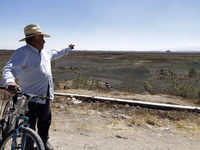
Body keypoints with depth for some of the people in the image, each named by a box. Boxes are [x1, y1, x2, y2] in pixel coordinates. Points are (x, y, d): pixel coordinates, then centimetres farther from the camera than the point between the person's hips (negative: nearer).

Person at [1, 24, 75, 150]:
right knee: (29, 126, -1)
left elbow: (55, 54, 31)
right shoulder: (22, 53, -19)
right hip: (30, 97, -9)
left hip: (45, 96, 9)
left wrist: (68, 49, 43)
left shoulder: (44, 52, 10)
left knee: (45, 121, 23)